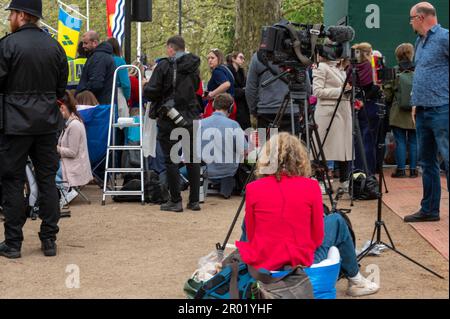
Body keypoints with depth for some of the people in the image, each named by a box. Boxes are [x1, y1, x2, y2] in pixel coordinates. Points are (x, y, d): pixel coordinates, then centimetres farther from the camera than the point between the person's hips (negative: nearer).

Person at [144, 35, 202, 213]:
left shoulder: (164, 65, -11)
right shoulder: (193, 66, 5)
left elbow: (150, 92, -13)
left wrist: (146, 87, 8)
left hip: (169, 119, -5)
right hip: (191, 118, 5)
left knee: (171, 159, 2)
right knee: (193, 159, 11)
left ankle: (175, 201, 3)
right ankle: (195, 200, 13)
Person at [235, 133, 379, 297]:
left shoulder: (253, 189, -5)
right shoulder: (310, 187, -8)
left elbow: (250, 235, 3)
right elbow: (318, 237, -1)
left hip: (261, 267, 2)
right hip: (301, 265, -2)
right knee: (337, 221, 23)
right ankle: (355, 280, 32)